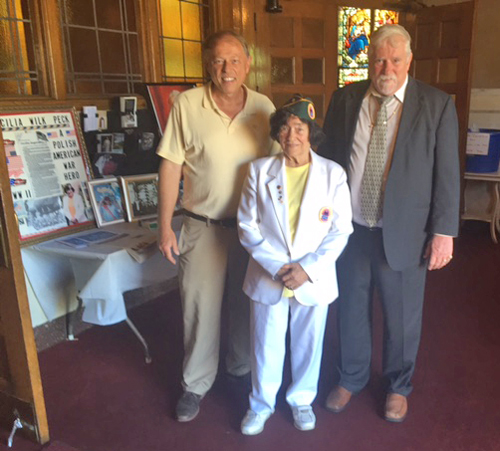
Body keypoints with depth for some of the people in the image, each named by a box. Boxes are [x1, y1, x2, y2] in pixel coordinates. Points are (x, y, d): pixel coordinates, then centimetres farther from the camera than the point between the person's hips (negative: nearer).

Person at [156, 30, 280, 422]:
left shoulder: (264, 107, -1)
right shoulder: (187, 105, -9)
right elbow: (171, 166, -7)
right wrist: (165, 227, -8)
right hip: (203, 226, -2)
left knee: (247, 304, 18)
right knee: (200, 307, 8)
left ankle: (242, 368, 42)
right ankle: (196, 385, 30)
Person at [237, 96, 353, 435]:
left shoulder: (333, 174, -5)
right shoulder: (259, 170, -3)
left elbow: (340, 231, -5)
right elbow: (248, 225, -4)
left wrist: (307, 268, -15)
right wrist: (277, 267, -14)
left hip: (314, 278, 0)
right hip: (268, 277, 0)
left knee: (308, 343, 15)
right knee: (266, 344, 13)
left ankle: (302, 400, 40)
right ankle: (262, 403, 37)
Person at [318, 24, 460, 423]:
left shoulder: (436, 105, -5)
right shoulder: (345, 99, 2)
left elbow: (447, 174, -5)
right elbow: (327, 158, 6)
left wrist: (444, 231, -7)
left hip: (404, 233, -2)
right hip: (349, 229, 2)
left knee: (402, 316, 14)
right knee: (351, 310, 17)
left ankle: (398, 386, 40)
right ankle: (351, 378, 42)